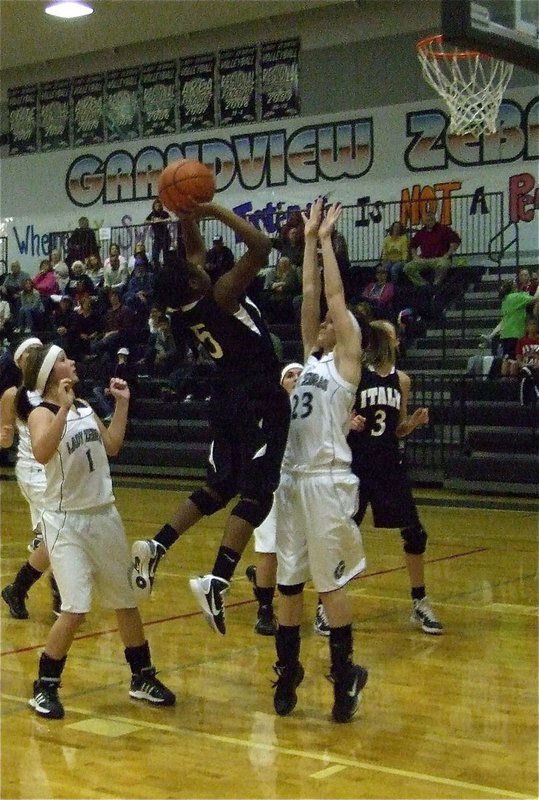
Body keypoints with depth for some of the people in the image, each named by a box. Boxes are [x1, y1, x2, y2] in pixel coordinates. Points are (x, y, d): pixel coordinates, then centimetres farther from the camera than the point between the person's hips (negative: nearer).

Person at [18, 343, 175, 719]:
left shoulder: (84, 406, 9)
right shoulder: (42, 413, -12)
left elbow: (112, 446, 18)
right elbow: (42, 452, -32)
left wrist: (122, 404, 13)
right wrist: (64, 407, -36)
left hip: (105, 515, 7)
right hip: (66, 521, -7)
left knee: (126, 600, 14)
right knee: (76, 609, -16)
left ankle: (143, 677, 29)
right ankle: (45, 688, 2)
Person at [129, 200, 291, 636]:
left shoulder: (187, 308, 3)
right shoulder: (221, 295, -18)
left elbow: (197, 252, 21)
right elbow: (261, 246, -24)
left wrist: (187, 216, 7)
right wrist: (213, 210, -18)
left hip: (228, 399, 8)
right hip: (260, 401, -8)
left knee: (220, 487, 20)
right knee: (256, 494, -8)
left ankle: (156, 547, 11)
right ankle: (216, 582, -19)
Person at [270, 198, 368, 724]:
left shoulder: (345, 360, 0)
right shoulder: (311, 358, 16)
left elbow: (335, 296, -3)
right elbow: (310, 295, 14)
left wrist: (327, 240, 1)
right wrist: (309, 240, 15)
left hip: (327, 483, -7)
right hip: (291, 479, 7)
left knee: (331, 584, -1)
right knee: (288, 582, 10)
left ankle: (344, 679, 10)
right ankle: (286, 677, 20)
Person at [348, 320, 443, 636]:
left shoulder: (401, 379, 7)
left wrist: (415, 422, -4)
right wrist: (349, 424, -23)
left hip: (391, 466, 5)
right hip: (357, 465, -5)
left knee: (415, 534, 5)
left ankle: (420, 603, 20)